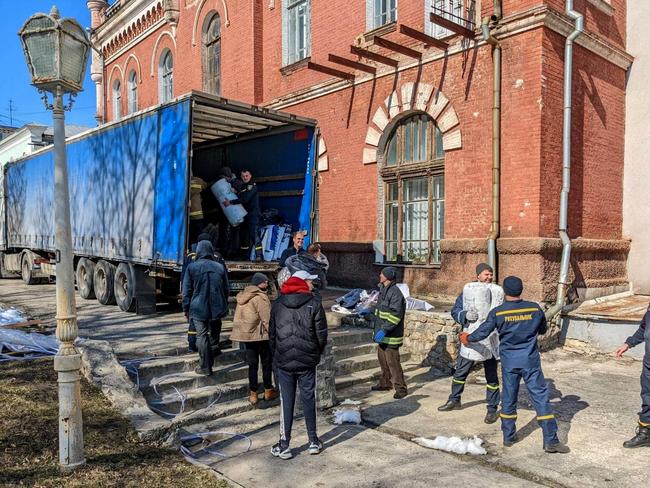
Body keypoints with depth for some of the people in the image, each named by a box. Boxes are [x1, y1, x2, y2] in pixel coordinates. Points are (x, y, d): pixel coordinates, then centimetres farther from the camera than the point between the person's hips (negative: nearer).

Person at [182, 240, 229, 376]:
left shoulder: (192, 267, -7)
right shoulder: (220, 267, 1)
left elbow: (187, 290, -3)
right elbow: (226, 289, 9)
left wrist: (186, 308, 6)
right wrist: (224, 306, 20)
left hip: (199, 309, -2)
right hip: (217, 308, 2)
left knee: (202, 336, 2)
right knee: (215, 331, 26)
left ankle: (205, 367, 3)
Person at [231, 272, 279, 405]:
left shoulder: (242, 296, 9)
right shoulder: (261, 297, -16)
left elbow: (240, 316, 14)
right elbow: (267, 319, -20)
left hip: (246, 334, 7)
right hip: (260, 335, -7)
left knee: (252, 364, 12)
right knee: (267, 363, 10)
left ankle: (253, 394, 15)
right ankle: (268, 391, 20)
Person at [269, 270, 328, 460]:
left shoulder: (278, 304, 5)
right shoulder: (314, 304, -6)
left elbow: (272, 334, 9)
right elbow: (321, 334, -5)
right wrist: (317, 353, 11)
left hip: (283, 362, 2)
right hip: (307, 362, -2)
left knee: (286, 402, 6)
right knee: (309, 400, 10)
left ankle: (284, 446, 10)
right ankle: (313, 442, 20)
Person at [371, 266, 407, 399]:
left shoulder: (395, 293, -19)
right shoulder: (383, 290, 12)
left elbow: (395, 315, -24)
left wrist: (384, 330, -27)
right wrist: (377, 329, 23)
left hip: (391, 335, -10)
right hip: (382, 333, 10)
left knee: (392, 361, -5)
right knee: (382, 359, 18)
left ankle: (400, 388, 5)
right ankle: (385, 383, 33)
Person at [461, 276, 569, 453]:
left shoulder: (497, 312, -9)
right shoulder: (535, 308, -4)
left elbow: (483, 332, -1)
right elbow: (542, 330, 13)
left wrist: (468, 338, 18)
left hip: (509, 362, 0)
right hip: (530, 361, 0)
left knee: (508, 398, 13)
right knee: (541, 397, 4)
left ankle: (508, 436, 22)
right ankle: (551, 440, 5)